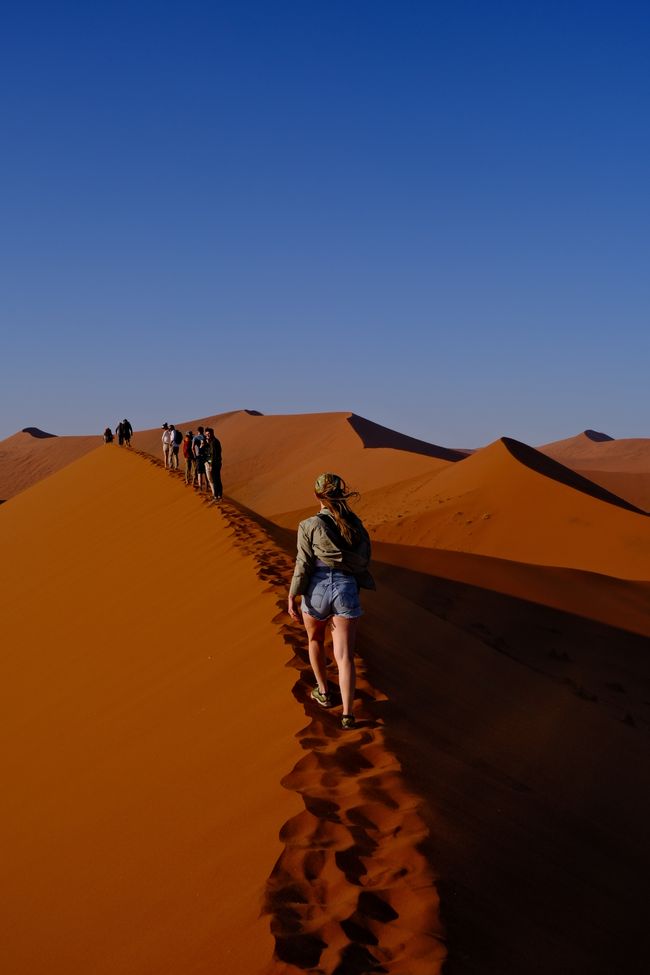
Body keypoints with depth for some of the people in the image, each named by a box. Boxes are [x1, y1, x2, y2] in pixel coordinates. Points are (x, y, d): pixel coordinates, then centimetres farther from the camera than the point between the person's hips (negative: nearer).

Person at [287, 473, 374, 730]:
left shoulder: (310, 525, -7)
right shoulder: (355, 523, 3)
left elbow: (303, 564, -8)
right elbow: (364, 559, 6)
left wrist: (292, 596, -3)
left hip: (317, 589, -2)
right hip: (347, 589, 2)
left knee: (315, 640, 27)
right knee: (344, 655, 0)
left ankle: (323, 692, 38)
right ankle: (347, 713, -10)